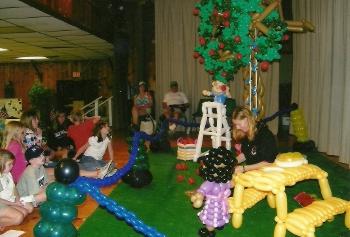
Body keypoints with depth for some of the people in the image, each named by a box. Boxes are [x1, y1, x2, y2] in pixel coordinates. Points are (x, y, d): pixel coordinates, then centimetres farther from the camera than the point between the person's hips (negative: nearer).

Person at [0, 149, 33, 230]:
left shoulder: (8, 174, 3)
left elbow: (13, 188, 10)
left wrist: (18, 200, -6)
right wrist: (14, 203, -16)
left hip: (11, 201, 10)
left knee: (29, 208, 4)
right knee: (19, 217, -23)